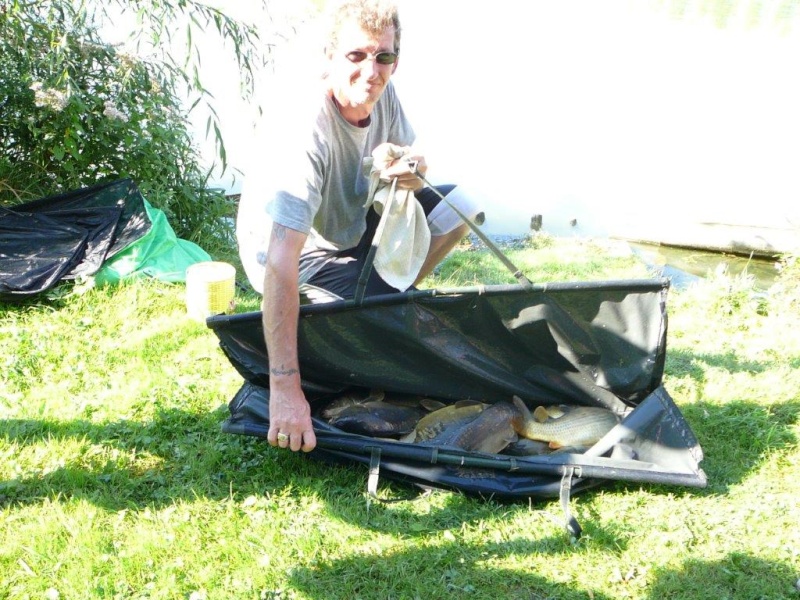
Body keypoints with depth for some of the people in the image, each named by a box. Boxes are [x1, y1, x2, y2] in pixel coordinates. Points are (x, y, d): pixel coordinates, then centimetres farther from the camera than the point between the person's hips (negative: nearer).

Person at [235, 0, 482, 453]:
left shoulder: (382, 93, -14)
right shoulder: (307, 134, -36)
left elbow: (412, 158, 2)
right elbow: (280, 264, -43)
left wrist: (412, 167, -28)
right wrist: (286, 389, -49)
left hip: (352, 225, 8)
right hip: (293, 251, -7)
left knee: (459, 207, -1)